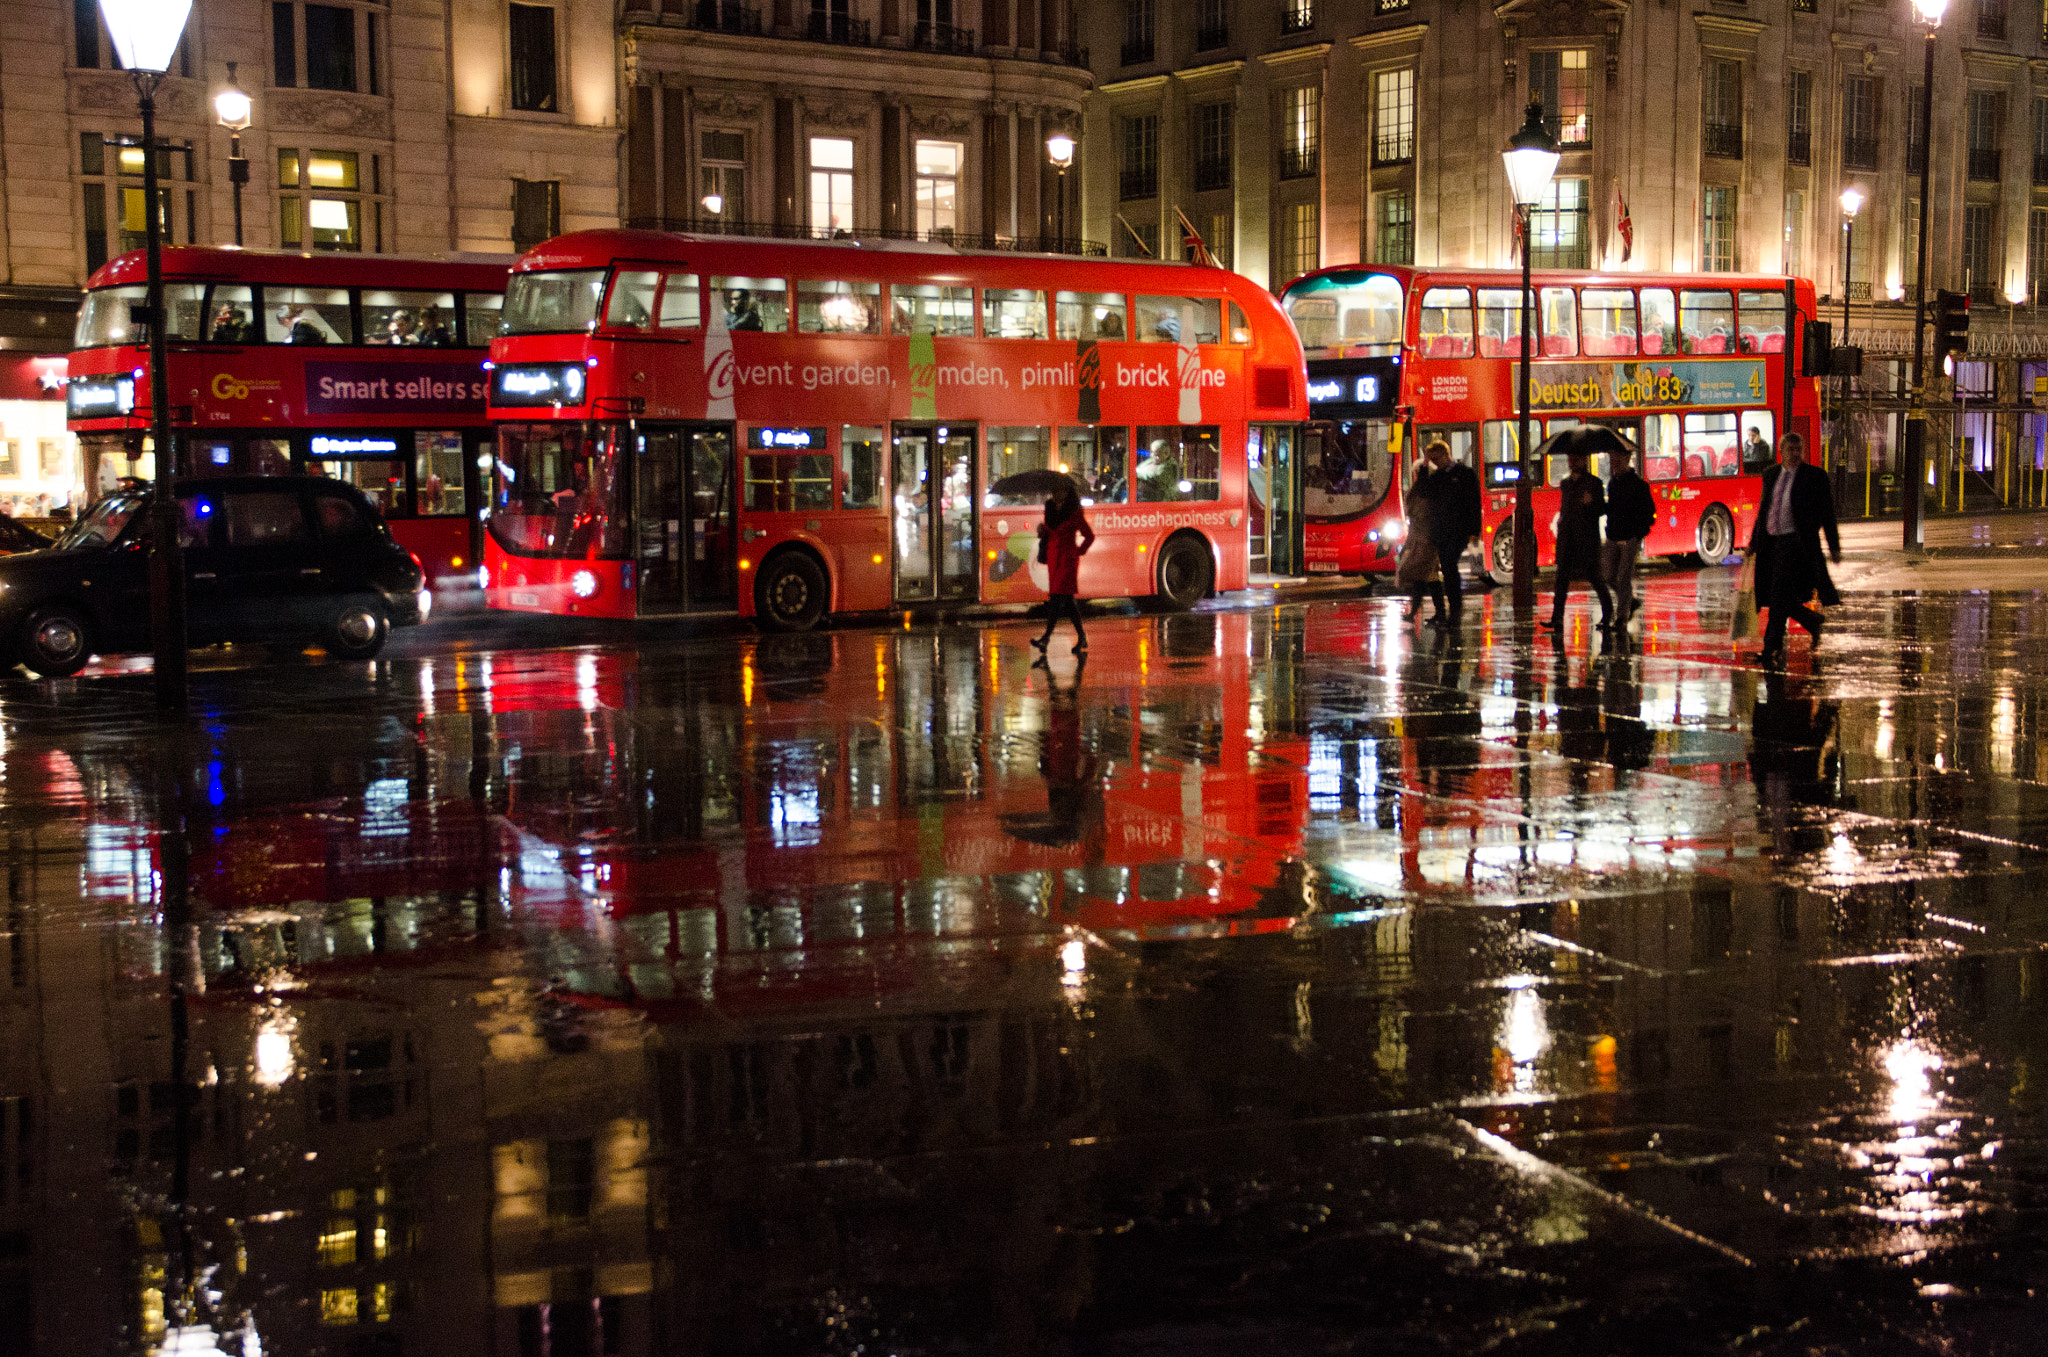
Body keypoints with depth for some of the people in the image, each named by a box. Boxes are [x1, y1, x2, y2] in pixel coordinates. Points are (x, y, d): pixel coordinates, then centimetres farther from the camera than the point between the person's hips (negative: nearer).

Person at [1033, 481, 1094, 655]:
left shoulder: (1074, 513, -6)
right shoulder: (1050, 511, 12)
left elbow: (1089, 536, -1)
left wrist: (1078, 552, -6)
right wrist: (1042, 531, -2)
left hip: (1068, 558, -7)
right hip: (1053, 558, 7)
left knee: (1058, 597, -13)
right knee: (1067, 600, 8)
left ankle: (1046, 638, -20)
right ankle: (1081, 638, 14)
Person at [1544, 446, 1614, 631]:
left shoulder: (1593, 483, 0)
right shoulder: (1565, 484, 17)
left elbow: (1602, 509, -4)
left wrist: (1591, 504, -23)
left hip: (1587, 539, -5)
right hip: (1567, 538, 5)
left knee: (1593, 576, 0)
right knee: (1562, 576, -4)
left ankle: (1608, 611, 20)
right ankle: (1557, 619, -9)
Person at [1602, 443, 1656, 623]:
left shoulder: (1638, 484, -8)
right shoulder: (1612, 482, 12)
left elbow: (1649, 512, -7)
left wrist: (1638, 534, -13)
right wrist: (1610, 530, 11)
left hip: (1630, 539, -6)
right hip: (1613, 538, 6)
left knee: (1624, 578, -5)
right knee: (1608, 576, 6)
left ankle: (1623, 617, 2)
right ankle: (1632, 602, 27)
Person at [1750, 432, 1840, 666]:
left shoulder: (1815, 477, -2)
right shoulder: (1770, 475, 14)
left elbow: (1827, 514, 0)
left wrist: (1834, 547, -1)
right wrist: (1754, 541, 18)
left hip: (1796, 542, -6)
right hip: (1770, 542, 6)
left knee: (1780, 596, -13)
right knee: (1774, 596, 7)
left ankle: (1772, 648, -10)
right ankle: (1813, 621, 30)